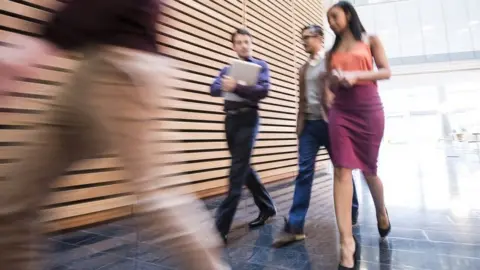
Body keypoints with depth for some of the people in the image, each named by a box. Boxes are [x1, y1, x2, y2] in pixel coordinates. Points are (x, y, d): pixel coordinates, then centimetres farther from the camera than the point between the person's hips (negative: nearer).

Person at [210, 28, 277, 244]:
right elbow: (213, 89, 4)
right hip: (230, 119, 6)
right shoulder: (227, 69, 18)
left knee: (238, 171, -11)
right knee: (243, 168, 11)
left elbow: (263, 90, -11)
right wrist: (225, 86, -18)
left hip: (248, 118, -6)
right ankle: (267, 207, 29)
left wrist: (236, 87, -23)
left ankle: (221, 226, -11)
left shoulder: (260, 65, 6)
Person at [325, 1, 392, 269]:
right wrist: (332, 82, -3)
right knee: (342, 170, -13)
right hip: (340, 112, 2)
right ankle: (347, 241, -13)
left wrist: (355, 76, -13)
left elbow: (386, 72, 1)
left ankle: (381, 211, 39)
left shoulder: (370, 40, 10)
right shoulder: (332, 52, 19)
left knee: (369, 169, 7)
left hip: (369, 109, -2)